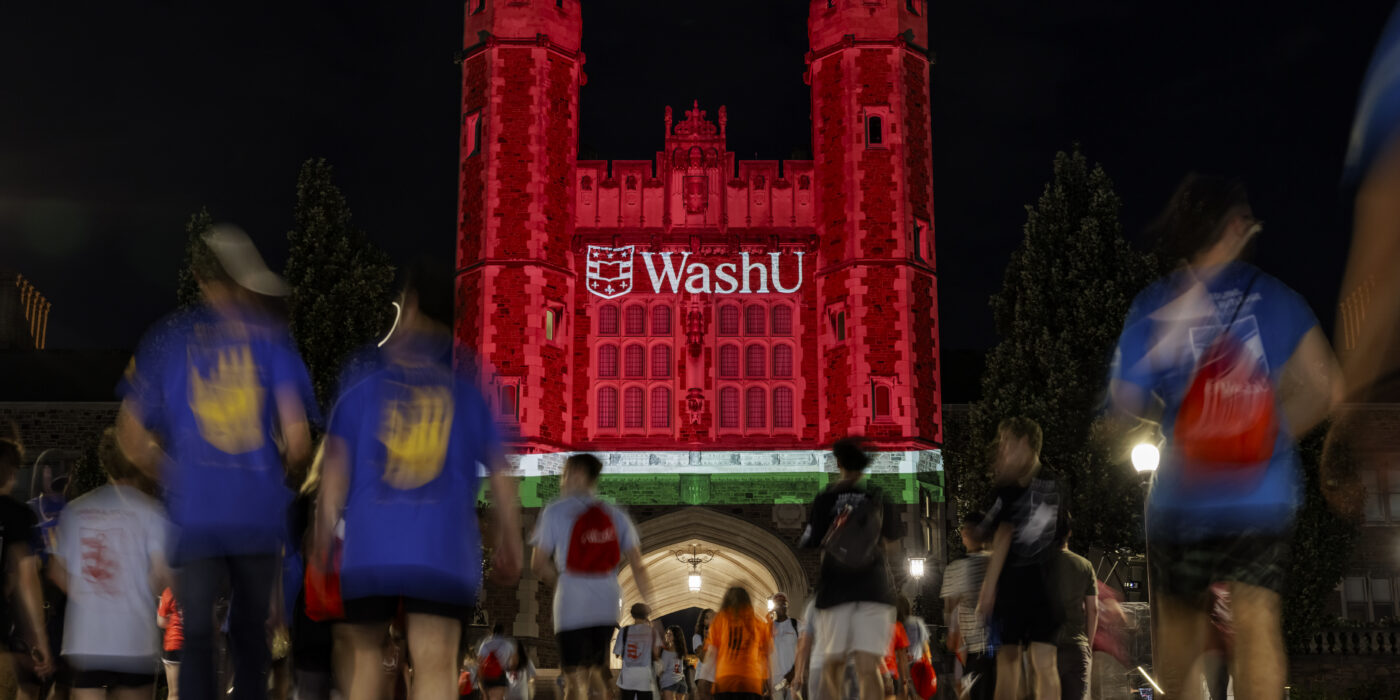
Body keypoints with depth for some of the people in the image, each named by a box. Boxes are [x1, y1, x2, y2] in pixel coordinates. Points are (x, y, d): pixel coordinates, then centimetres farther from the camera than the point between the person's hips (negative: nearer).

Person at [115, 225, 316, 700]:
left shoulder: (168, 337, 6)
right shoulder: (270, 335, 0)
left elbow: (131, 439, 5)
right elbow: (297, 442, -7)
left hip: (194, 512, 0)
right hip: (259, 513, 0)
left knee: (196, 635, 3)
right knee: (250, 634, 12)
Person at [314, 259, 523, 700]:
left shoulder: (364, 381, 7)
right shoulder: (466, 391, 8)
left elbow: (335, 471, 3)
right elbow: (502, 478, 5)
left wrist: (322, 548, 6)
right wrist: (510, 547, 13)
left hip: (368, 551, 0)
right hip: (445, 553, 0)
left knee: (365, 655, 17)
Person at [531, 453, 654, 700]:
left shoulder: (556, 511, 0)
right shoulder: (616, 515, 11)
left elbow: (538, 564, 0)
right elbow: (637, 566, 5)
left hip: (572, 605, -4)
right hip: (607, 605, 4)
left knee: (574, 678, -4)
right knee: (594, 672, 20)